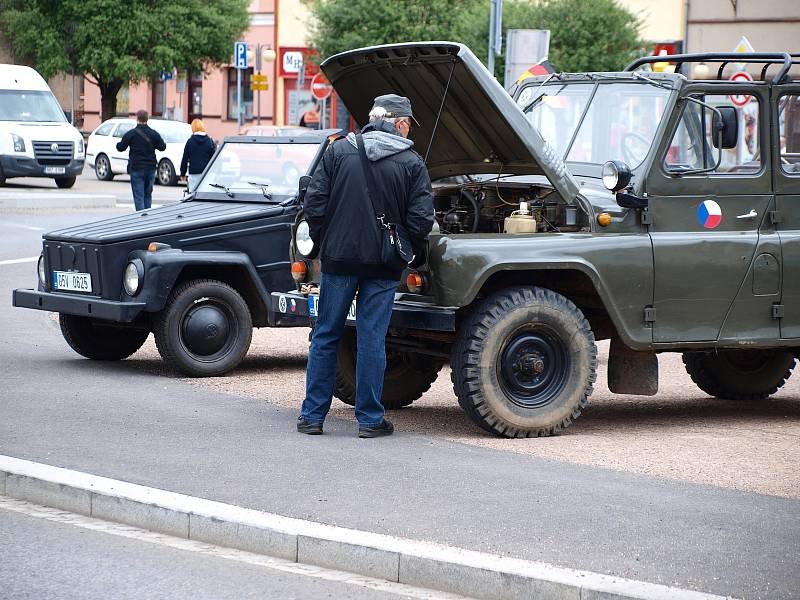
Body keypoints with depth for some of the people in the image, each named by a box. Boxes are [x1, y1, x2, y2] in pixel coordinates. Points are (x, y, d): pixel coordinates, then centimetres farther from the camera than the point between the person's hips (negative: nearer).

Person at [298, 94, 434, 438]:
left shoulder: (338, 151, 0)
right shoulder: (412, 163, -3)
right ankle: (370, 419, 9)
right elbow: (421, 221, -7)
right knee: (372, 339, 5)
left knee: (325, 336, 10)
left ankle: (312, 416, 12)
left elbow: (313, 205, -3)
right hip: (383, 266, -1)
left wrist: (323, 243, 10)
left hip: (338, 258, 1)